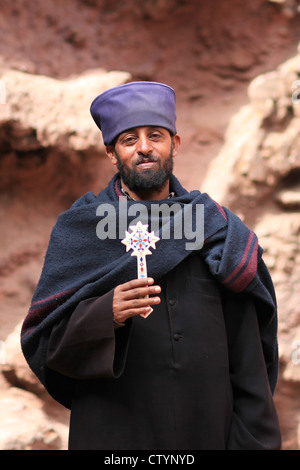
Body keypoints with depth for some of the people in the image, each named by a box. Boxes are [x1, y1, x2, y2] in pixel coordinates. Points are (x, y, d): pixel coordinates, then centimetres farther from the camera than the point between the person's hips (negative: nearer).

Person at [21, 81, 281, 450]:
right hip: (112, 433, -2)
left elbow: (247, 361, 2)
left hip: (207, 431, 2)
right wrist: (106, 315, -24)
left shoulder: (218, 229, 4)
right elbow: (42, 340, -7)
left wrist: (254, 442, -4)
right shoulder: (77, 231, -1)